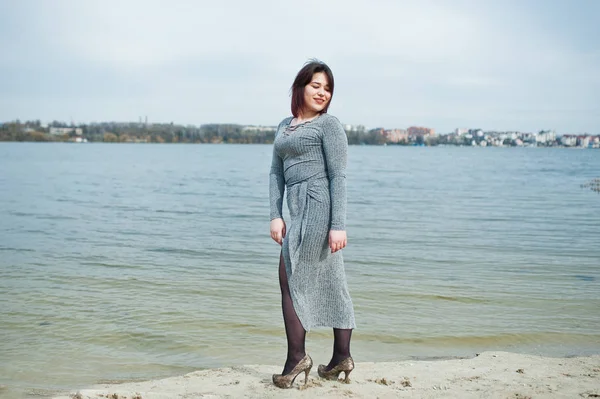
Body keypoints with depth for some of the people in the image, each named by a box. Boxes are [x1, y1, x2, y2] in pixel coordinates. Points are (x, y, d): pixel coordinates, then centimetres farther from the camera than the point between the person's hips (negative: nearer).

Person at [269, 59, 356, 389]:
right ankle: (342, 358, 19)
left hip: (317, 206, -7)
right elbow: (276, 172, 15)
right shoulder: (284, 126, 19)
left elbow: (338, 176, -9)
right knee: (331, 284, 11)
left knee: (290, 279, -7)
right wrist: (275, 215, 4)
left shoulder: (329, 125, -2)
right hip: (299, 210, 7)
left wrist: (338, 225, -14)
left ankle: (296, 357, 2)